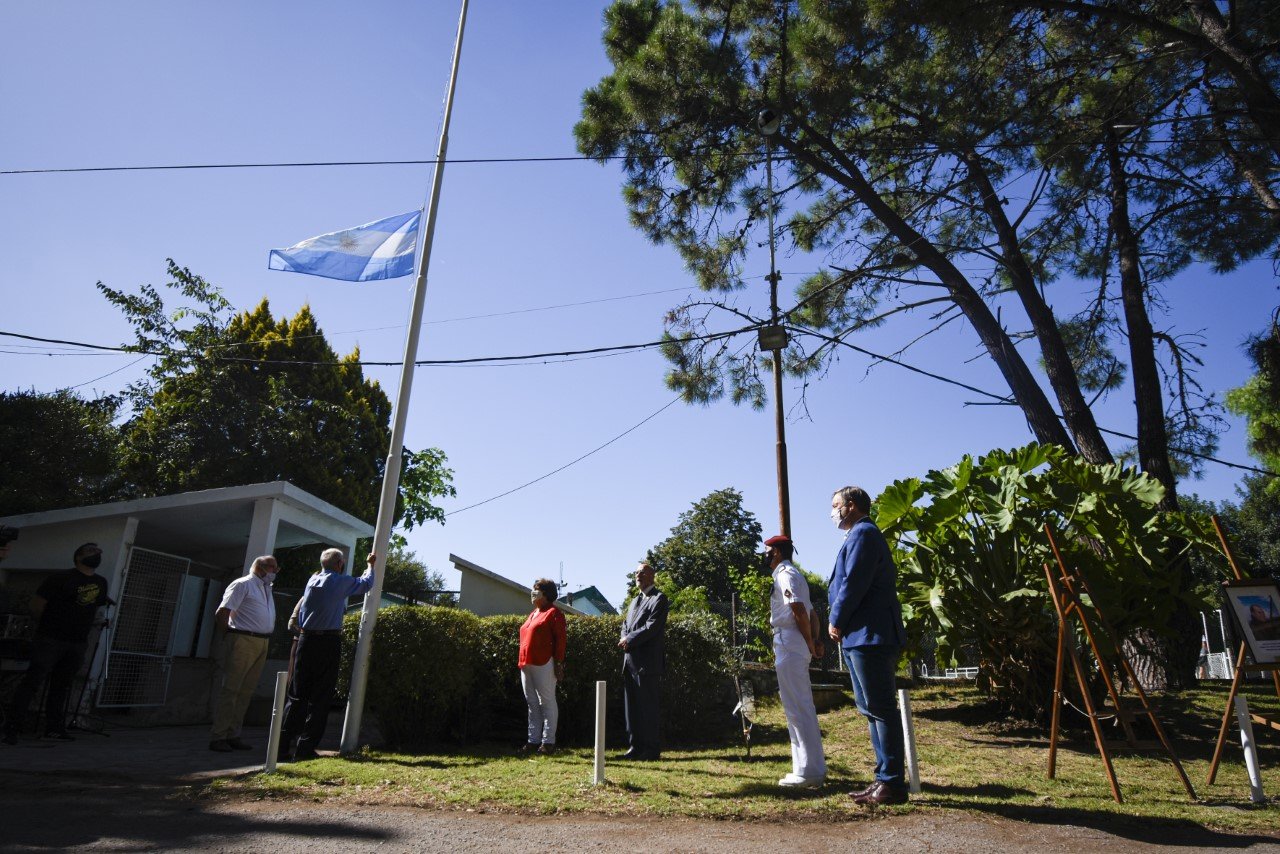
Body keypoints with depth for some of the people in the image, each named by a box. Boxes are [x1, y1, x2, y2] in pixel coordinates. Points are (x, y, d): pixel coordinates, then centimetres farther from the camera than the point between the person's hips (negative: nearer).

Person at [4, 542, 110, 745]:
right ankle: (11, 728, -2)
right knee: (32, 682, -7)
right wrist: (47, 627, 3)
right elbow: (36, 605, -6)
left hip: (77, 644, 6)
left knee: (61, 687, 10)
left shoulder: (101, 583, 10)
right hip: (50, 640, -5)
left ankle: (54, 728, 16)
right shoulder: (62, 578, -9)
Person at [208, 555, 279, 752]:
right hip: (243, 641, -8)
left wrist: (266, 640, 10)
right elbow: (222, 612, -11)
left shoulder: (266, 589, 20)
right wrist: (225, 640, -7)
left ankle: (233, 736, 15)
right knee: (229, 690, -3)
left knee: (246, 692, 9)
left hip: (261, 645, 8)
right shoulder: (243, 584, -5)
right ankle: (218, 737, 2)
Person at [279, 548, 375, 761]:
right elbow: (366, 583, 11)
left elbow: (300, 614, 16)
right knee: (320, 699, 2)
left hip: (306, 640, 5)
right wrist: (371, 565, 28)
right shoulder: (341, 582, -4)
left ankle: (282, 747, 6)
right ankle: (304, 748, 2)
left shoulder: (312, 580, 10)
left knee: (296, 696, 8)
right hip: (329, 643, -5)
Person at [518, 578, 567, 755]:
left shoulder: (553, 613, -4)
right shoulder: (533, 613, 20)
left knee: (547, 702, 0)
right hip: (526, 664, 8)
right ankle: (533, 740, 18)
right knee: (532, 703, 12)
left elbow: (560, 640, -10)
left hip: (543, 664, -8)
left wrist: (559, 664, -15)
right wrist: (522, 661, 15)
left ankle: (548, 742, 5)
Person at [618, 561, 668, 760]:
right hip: (630, 661, 8)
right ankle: (636, 746, 19)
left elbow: (652, 627, -15)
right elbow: (625, 624, 19)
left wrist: (630, 640, -12)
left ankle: (652, 749, 5)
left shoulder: (659, 598, -5)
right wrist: (625, 639, -2)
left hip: (647, 662, -8)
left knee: (648, 706, -3)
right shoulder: (635, 600, 23)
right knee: (631, 706, 11)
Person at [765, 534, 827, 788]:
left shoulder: (784, 574, -10)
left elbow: (798, 609, -21)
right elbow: (809, 611, 19)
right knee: (802, 707, 13)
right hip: (798, 646, 10)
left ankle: (808, 772, -3)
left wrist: (809, 642, -14)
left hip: (788, 643, -10)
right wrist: (814, 640, 8)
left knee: (797, 708, -7)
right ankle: (812, 768, 19)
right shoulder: (795, 575, 21)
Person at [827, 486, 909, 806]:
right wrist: (841, 624, 11)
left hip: (870, 636, -11)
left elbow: (854, 584, -19)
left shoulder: (863, 533, -10)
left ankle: (892, 784, -1)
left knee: (881, 710, -6)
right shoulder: (861, 535, 22)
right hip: (860, 637, 11)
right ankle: (885, 778, 19)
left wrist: (836, 621, -8)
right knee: (872, 710, 13)